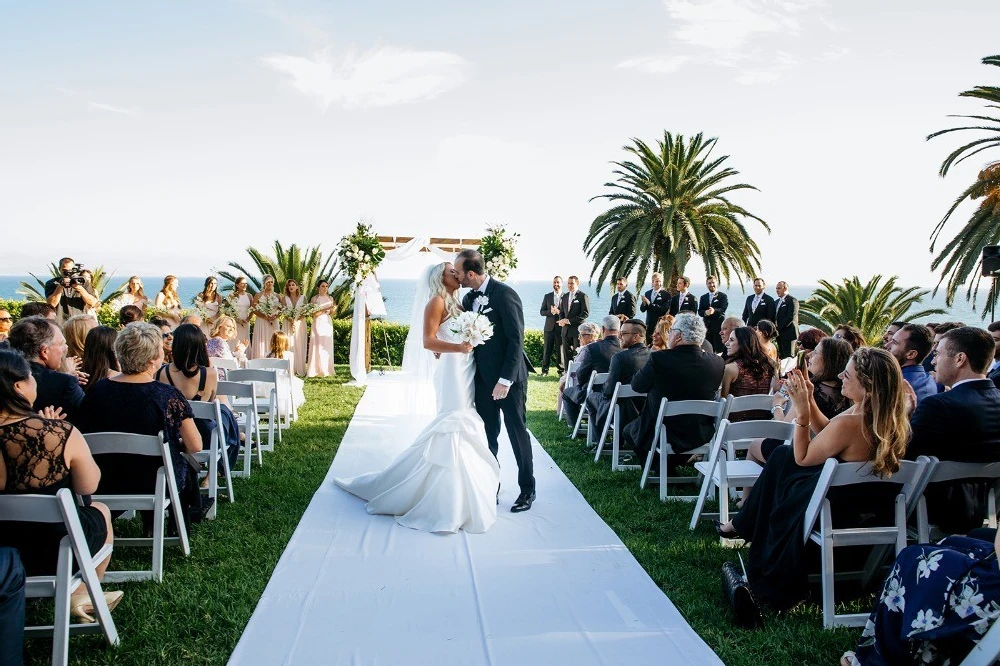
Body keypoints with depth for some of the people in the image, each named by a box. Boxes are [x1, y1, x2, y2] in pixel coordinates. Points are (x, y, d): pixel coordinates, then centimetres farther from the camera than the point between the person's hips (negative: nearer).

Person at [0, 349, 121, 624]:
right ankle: (80, 595, 34)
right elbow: (88, 486, -8)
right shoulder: (60, 432, -25)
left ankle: (76, 593, 41)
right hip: (56, 551, -4)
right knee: (100, 510, 29)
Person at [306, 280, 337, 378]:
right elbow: (313, 314, -8)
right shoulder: (315, 298, 0)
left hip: (328, 323, 3)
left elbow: (332, 314, 11)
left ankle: (326, 370, 4)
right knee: (317, 346, -6)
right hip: (318, 323, -3)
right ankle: (316, 370, -4)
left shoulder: (330, 298, 11)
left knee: (327, 346, 1)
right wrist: (325, 309, -16)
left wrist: (333, 309, -11)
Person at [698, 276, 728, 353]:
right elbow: (699, 312, 7)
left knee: (719, 349, -7)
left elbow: (723, 309, -11)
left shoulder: (723, 296, 4)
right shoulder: (703, 297, 16)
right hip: (706, 326, 4)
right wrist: (705, 312, -17)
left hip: (719, 326, -4)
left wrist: (714, 311, -32)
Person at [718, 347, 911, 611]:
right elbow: (826, 434, 3)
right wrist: (809, 402, -6)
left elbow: (802, 458, -17)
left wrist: (802, 410, -19)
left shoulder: (848, 424, -34)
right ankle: (743, 525, 33)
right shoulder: (889, 418, -10)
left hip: (836, 510, -8)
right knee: (781, 454, 19)